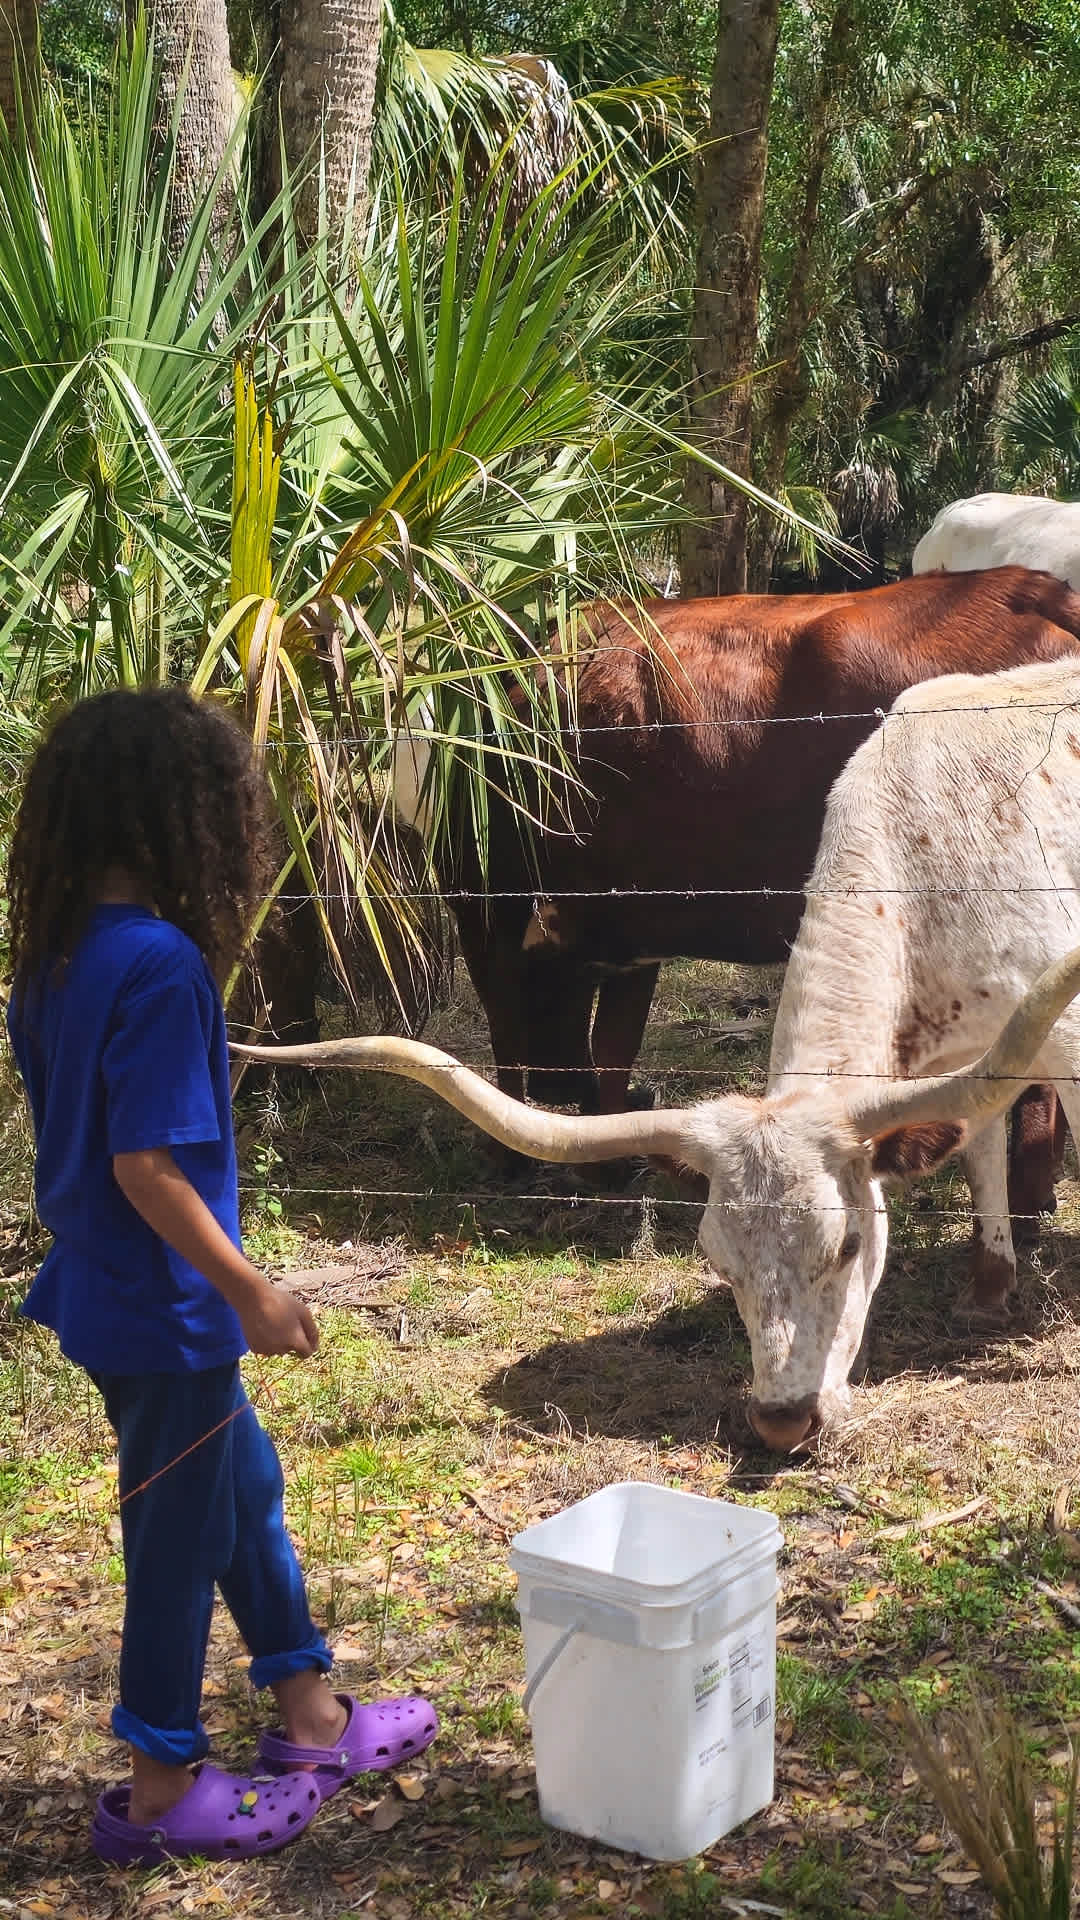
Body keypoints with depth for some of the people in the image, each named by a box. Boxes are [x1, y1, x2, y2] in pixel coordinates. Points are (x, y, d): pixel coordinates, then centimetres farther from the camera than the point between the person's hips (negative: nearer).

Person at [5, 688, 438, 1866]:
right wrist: (252, 1294, -16)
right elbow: (147, 1166, -26)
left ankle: (311, 1721, 37)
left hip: (102, 1287, 9)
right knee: (180, 1533, 8)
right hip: (164, 1308, -9)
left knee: (244, 1482, 22)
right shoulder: (161, 965, -25)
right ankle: (159, 1791, 25)